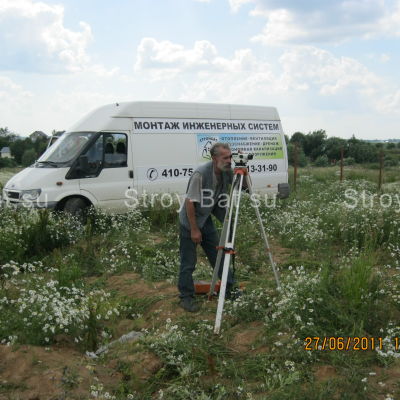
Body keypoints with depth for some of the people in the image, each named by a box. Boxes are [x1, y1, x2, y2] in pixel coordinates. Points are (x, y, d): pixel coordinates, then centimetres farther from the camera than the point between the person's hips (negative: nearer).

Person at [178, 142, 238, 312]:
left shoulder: (227, 172, -6)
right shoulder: (200, 174, -26)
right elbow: (189, 202, -23)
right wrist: (194, 229, -20)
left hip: (207, 220, 7)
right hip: (190, 222, -6)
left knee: (217, 256, 12)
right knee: (188, 262, 0)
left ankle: (229, 288, 24)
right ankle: (186, 297, 12)